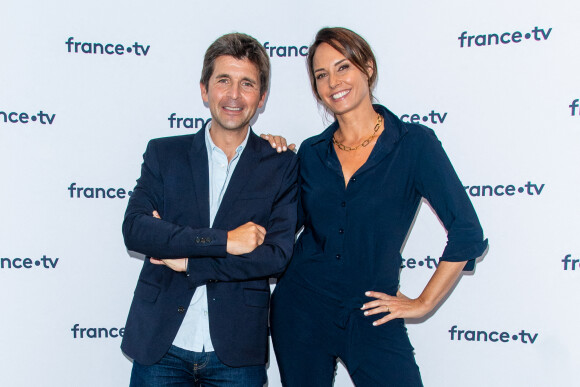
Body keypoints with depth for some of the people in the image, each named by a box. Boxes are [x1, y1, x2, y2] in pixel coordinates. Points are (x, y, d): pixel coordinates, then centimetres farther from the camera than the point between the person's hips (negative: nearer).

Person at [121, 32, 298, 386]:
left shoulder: (281, 165, 1)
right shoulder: (164, 153, 5)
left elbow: (277, 254, -9)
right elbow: (134, 230, -9)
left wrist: (189, 262, -11)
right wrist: (223, 240, -17)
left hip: (236, 352, 0)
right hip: (160, 345, 1)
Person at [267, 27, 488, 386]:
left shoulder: (414, 143, -9)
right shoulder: (311, 152, 3)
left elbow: (467, 233, -9)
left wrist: (423, 303, -5)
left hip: (372, 316, -3)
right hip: (302, 310, 3)